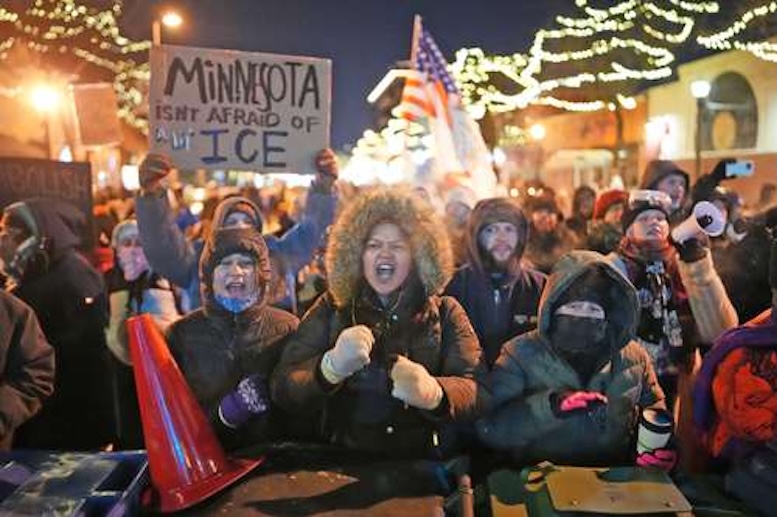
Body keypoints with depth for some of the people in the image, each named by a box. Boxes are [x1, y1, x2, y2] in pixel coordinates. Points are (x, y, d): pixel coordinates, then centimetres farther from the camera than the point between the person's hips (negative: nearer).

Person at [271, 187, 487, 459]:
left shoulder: (445, 312, 7)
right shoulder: (332, 308, 6)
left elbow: (477, 389, -5)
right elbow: (283, 386, -3)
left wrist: (433, 393, -26)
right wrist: (331, 367, -23)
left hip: (424, 465, 0)